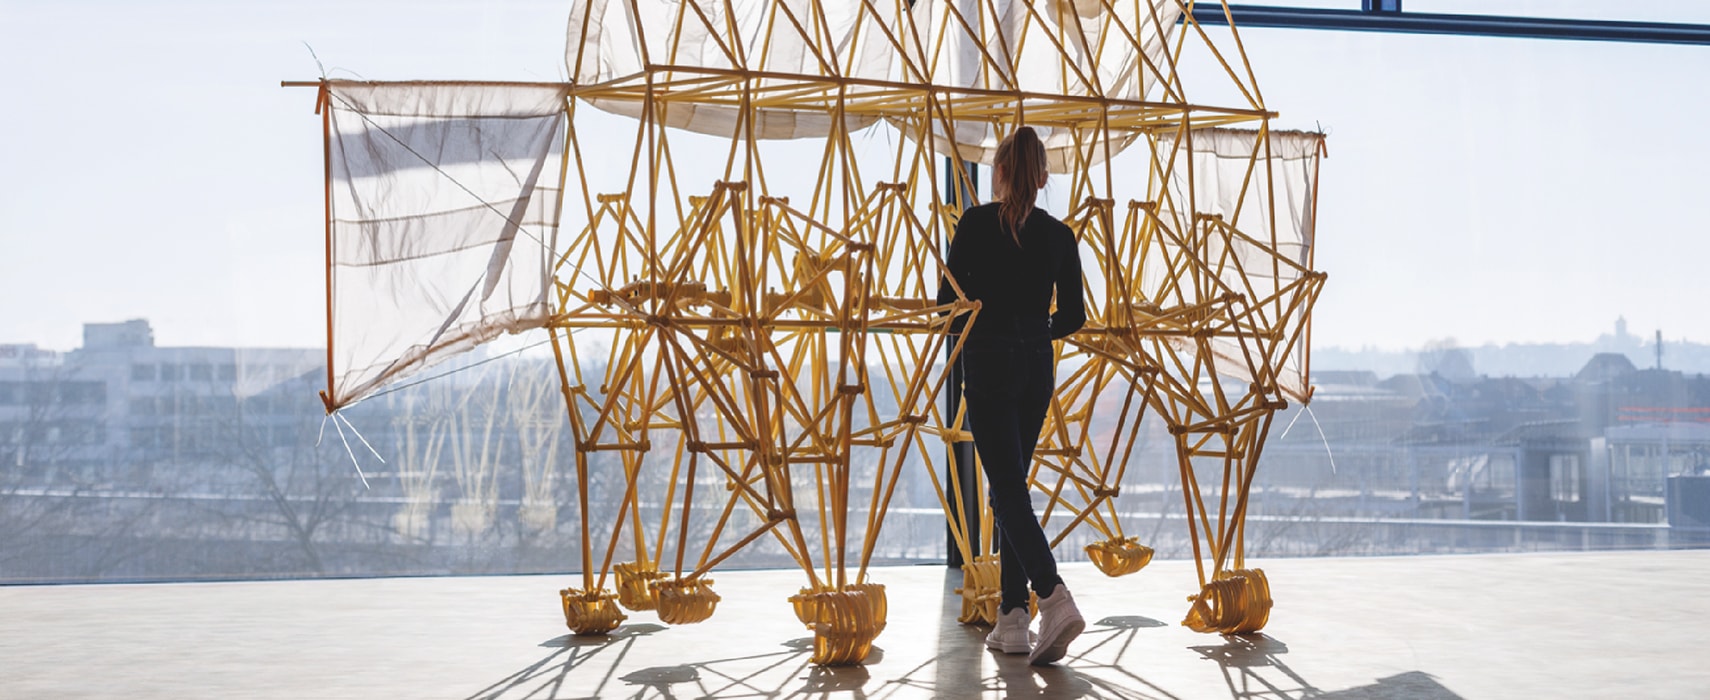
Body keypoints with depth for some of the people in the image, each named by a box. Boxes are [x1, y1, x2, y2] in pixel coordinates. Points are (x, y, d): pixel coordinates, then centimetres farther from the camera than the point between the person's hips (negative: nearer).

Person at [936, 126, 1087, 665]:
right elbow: (1073, 316, 7)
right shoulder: (1059, 235, 5)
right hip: (1038, 368, 5)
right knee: (1009, 485, 13)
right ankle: (1013, 619, 10)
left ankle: (1055, 599, -25)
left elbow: (948, 297, -4)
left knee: (1009, 488, -7)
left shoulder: (977, 223, -6)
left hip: (989, 363, -5)